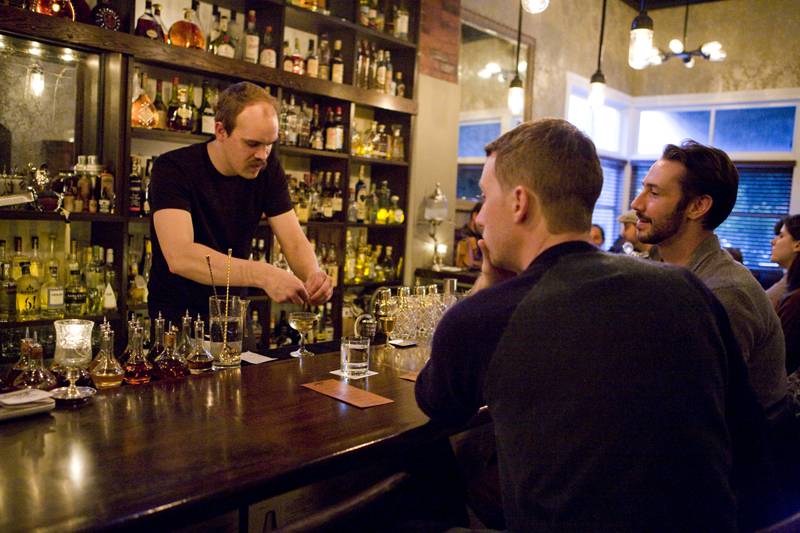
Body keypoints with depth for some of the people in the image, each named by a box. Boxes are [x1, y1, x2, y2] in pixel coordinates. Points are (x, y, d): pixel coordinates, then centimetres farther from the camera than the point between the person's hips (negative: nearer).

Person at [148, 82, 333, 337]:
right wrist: (262, 274, -42)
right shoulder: (173, 169, -18)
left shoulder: (268, 169, -3)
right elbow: (179, 256, -32)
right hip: (177, 318, -4)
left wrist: (313, 274, -27)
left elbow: (294, 241, -5)